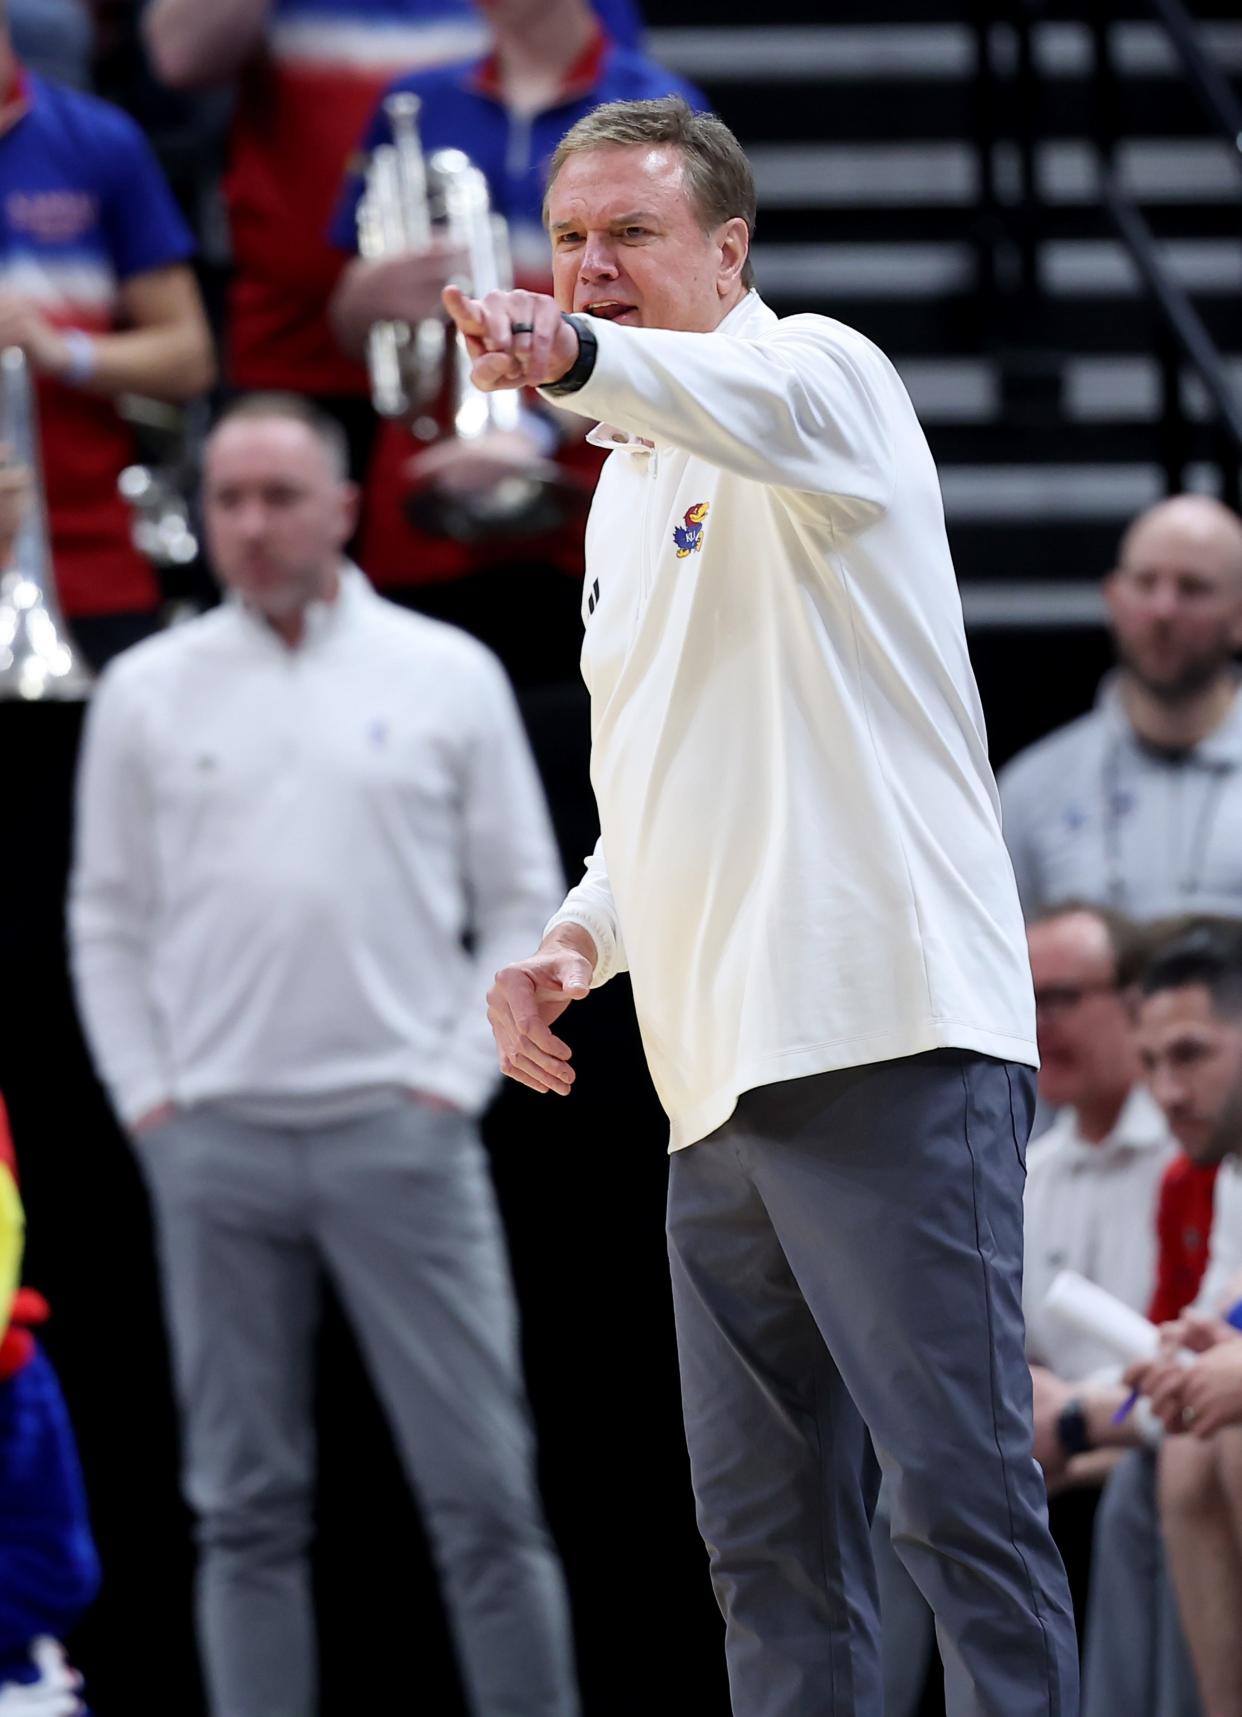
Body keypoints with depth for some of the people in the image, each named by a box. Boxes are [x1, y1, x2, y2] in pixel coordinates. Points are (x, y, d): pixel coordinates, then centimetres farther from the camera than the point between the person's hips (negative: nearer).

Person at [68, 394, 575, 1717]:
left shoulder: (446, 677, 5)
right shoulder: (148, 692, 8)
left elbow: (523, 900, 6)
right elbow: (107, 916, 11)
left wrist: (457, 1076, -2)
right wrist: (146, 1098, 2)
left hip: (398, 1127, -1)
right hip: (216, 1140, 1)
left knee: (482, 1488, -5)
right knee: (246, 1507, 4)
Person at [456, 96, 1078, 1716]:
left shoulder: (819, 371, -3)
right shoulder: (626, 495, 24)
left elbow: (773, 412, -30)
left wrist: (572, 356, -51)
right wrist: (577, 944, 11)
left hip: (888, 1038, -9)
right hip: (721, 1085, 9)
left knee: (958, 1496, -12)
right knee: (766, 1525, 8)